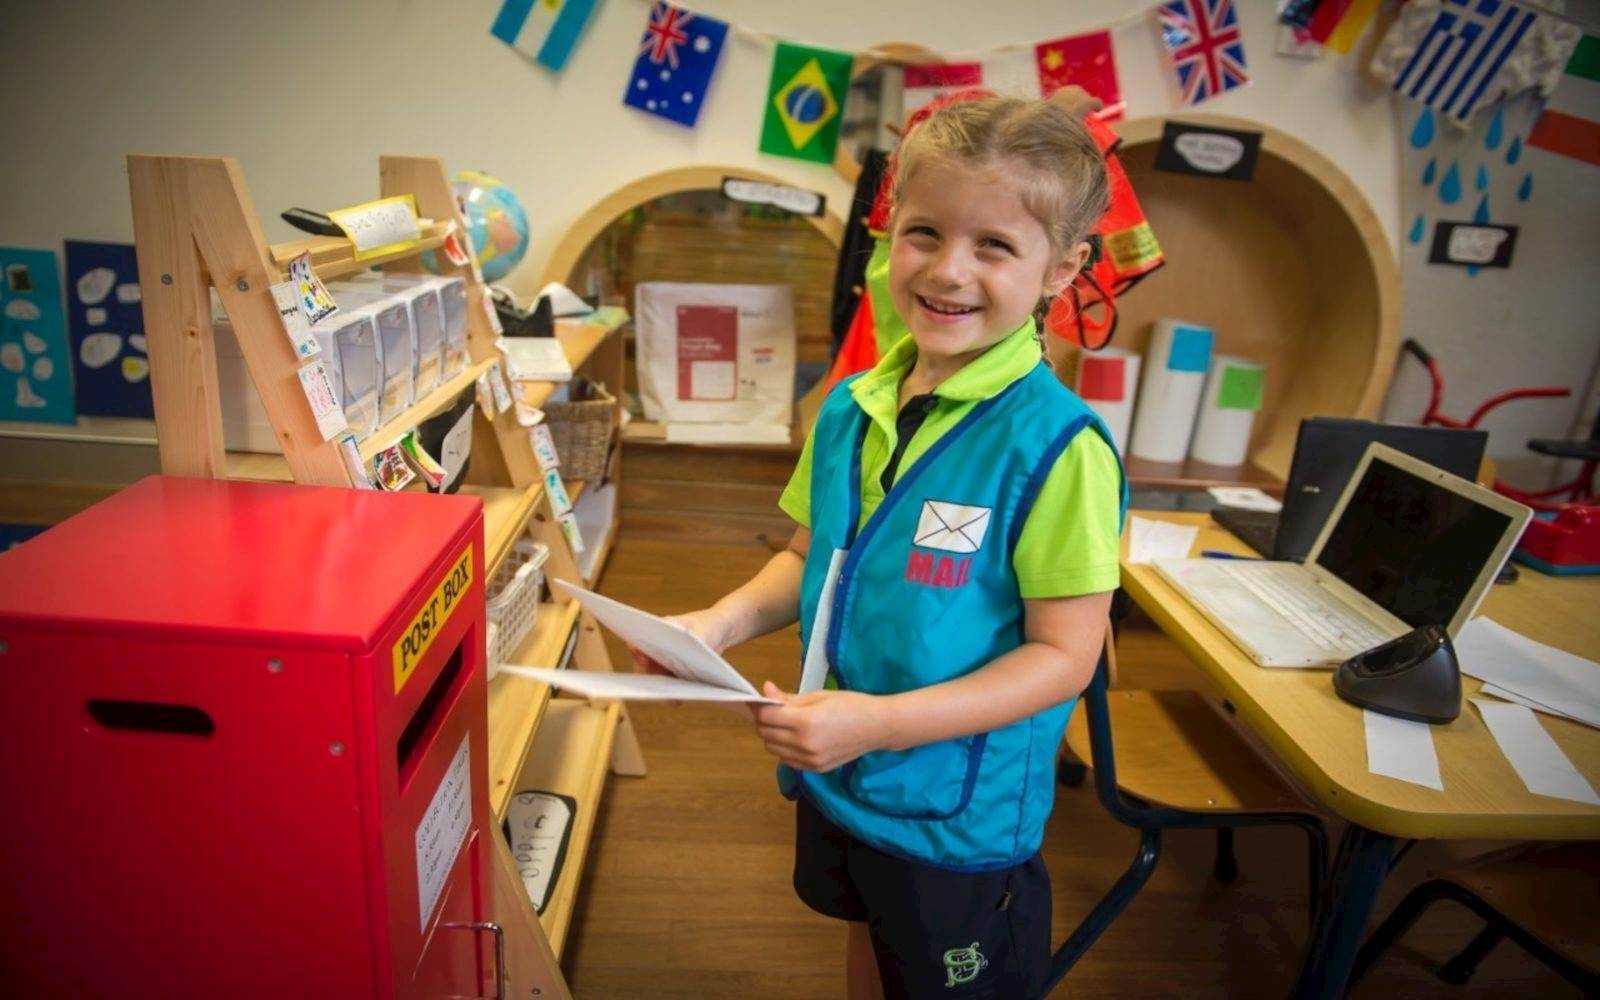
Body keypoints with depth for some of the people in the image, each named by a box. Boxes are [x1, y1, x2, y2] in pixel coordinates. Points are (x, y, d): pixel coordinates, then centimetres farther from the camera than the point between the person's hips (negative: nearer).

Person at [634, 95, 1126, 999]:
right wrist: (722, 622, -10)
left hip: (960, 814, -5)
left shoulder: (1056, 446, -24)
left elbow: (1063, 655, -21)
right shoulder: (850, 409, -5)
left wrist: (882, 722, -28)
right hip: (834, 782, 6)